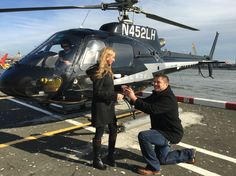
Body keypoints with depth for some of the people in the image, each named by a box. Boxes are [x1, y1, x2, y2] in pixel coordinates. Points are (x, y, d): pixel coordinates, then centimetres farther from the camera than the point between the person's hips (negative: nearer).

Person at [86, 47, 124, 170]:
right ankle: (97, 160, 21)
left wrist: (119, 91, 6)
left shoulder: (107, 70, 11)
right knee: (99, 133, 4)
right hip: (100, 106, -9)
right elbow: (98, 92, -21)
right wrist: (115, 96, -21)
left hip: (108, 106, 9)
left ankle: (110, 156, 31)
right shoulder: (99, 71, -16)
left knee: (113, 130, 14)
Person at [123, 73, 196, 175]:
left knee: (143, 136, -28)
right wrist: (132, 96, -21)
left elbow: (152, 109, -40)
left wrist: (134, 98, -41)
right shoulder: (156, 94, 3)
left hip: (172, 134, -10)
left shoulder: (168, 98, -27)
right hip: (163, 131, 10)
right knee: (163, 159, 23)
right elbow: (145, 102, -3)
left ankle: (153, 168, -14)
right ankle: (189, 154, 39)